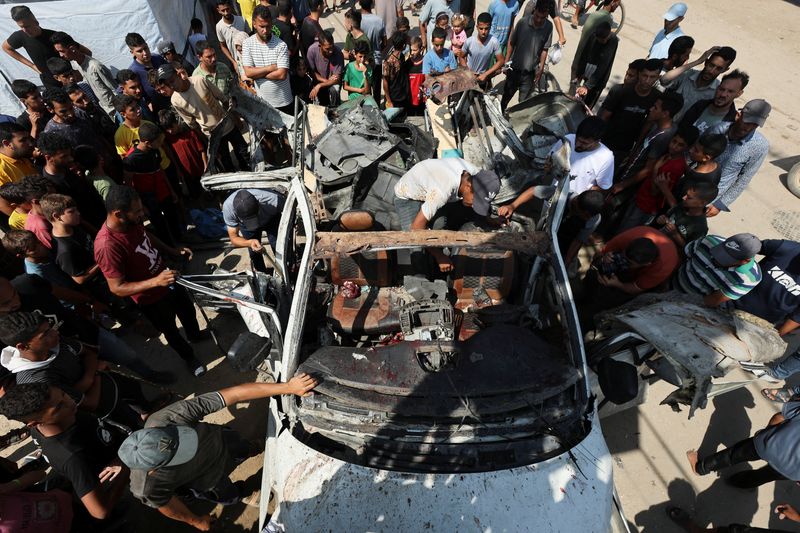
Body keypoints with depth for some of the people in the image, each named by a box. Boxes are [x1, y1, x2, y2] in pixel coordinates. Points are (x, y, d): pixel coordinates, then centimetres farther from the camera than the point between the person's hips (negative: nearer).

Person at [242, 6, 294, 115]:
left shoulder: (281, 45, -13)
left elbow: (281, 75, -21)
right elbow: (248, 72, -14)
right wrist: (271, 67, -19)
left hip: (283, 101, -2)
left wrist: (257, 73, -15)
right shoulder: (248, 44, -6)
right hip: (262, 101, 2)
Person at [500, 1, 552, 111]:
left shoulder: (548, 27, -8)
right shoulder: (522, 22, -12)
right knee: (507, 94, 18)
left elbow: (544, 49, -1)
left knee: (524, 100, 5)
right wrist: (506, 62, -2)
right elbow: (511, 43, -3)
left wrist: (541, 68, -1)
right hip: (514, 67, 0)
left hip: (531, 71, 0)